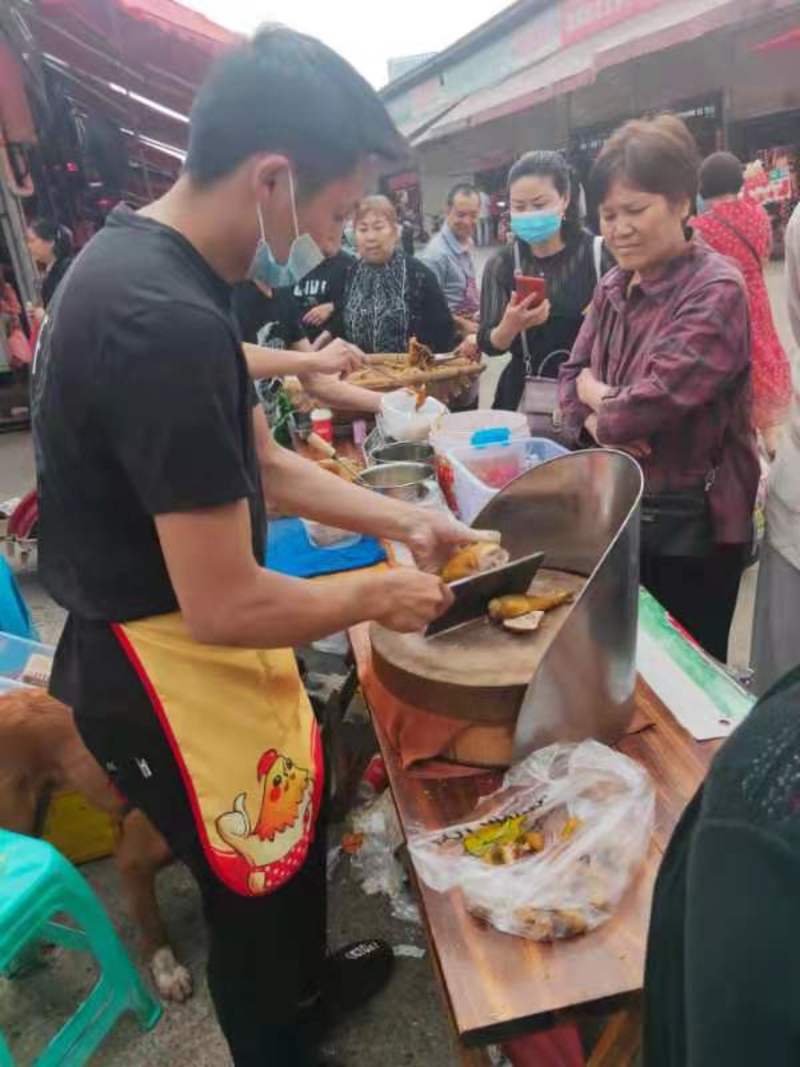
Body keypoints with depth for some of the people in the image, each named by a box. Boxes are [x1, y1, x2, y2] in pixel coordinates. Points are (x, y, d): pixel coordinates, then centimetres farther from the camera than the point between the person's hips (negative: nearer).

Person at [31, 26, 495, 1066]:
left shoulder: (152, 267, 3)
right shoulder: (165, 320, -31)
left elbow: (260, 465, 9)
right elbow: (224, 607, -28)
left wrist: (403, 519, 6)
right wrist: (377, 594, -11)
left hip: (179, 648, 10)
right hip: (169, 674, -9)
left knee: (298, 822, 29)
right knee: (256, 886, 16)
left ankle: (308, 980, 57)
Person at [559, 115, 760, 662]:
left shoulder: (715, 291, -19)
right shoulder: (615, 287, 5)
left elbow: (650, 405, -27)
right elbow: (572, 376, 6)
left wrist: (595, 397, -7)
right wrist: (604, 417, -15)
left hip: (691, 529, -7)